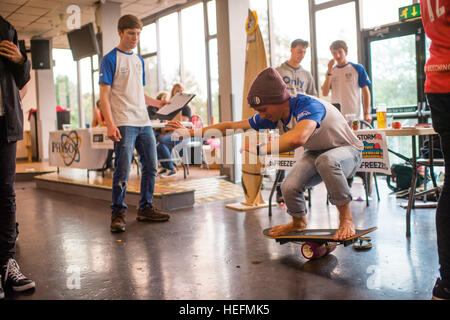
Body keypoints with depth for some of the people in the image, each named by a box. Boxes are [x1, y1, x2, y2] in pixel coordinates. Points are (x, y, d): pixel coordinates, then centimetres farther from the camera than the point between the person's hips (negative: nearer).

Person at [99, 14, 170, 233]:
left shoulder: (139, 61, 19)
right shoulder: (111, 59, 0)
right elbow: (104, 95, -6)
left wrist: (158, 103, 10)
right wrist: (110, 124, -17)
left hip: (143, 122, 7)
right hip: (123, 124, -7)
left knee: (150, 167, 8)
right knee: (122, 170, -8)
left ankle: (145, 208, 19)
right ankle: (117, 213, 3)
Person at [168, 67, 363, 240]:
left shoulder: (309, 106, -36)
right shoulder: (271, 116, -12)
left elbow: (298, 138, -57)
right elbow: (233, 126, -5)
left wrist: (258, 149, -46)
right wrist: (190, 132, -3)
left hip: (348, 150, -6)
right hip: (317, 152, 6)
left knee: (326, 160, -40)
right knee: (289, 187, -16)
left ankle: (346, 219, -19)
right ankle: (298, 222, 18)